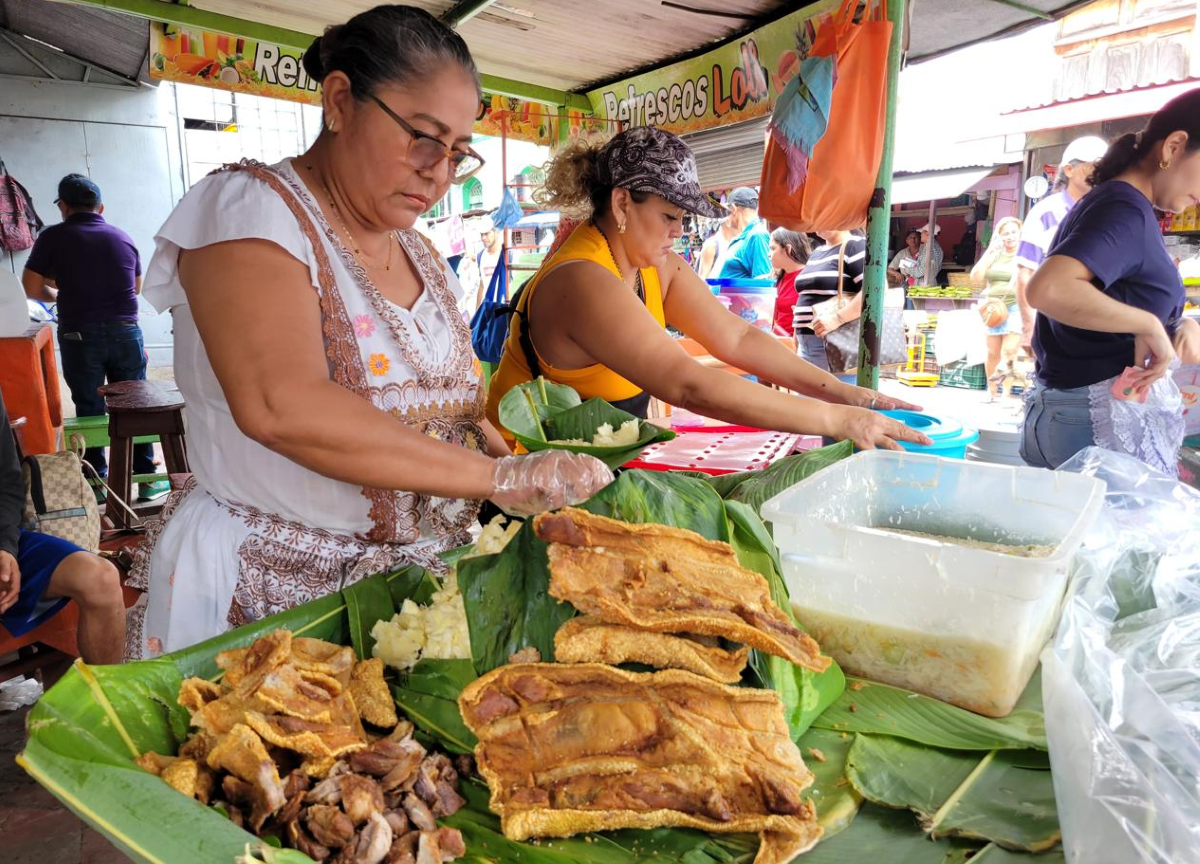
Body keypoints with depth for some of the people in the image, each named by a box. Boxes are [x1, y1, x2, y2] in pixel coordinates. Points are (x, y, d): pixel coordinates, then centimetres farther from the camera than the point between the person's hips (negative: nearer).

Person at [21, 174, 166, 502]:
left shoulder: (53, 237, -2)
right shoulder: (123, 237, 8)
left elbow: (31, 288, -3)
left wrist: (60, 295, 15)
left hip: (80, 336, -2)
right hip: (125, 331, 2)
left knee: (89, 409, 8)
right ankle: (147, 479, 14)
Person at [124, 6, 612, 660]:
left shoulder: (419, 256, 9)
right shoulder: (249, 207, -13)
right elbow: (282, 406, -30)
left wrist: (529, 481, -6)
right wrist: (496, 477, -30)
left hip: (414, 578, 6)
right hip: (264, 591, -6)